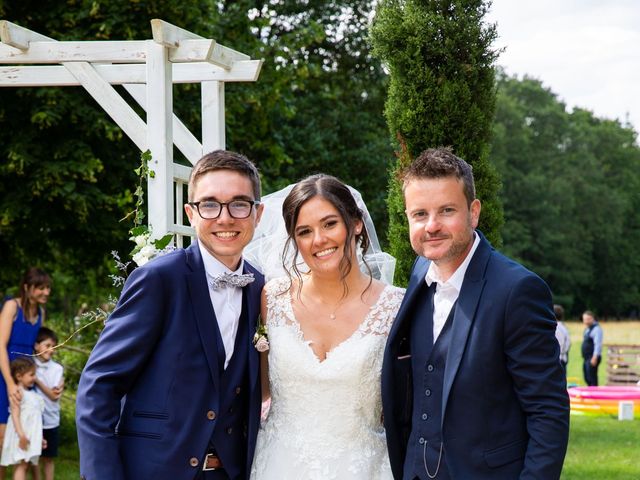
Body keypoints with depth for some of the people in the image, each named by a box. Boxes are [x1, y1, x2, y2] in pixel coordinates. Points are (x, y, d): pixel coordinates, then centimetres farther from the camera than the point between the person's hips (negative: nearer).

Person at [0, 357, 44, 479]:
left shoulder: (31, 394, 18)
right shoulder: (18, 392, -9)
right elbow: (15, 414, -17)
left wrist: (40, 438, 25)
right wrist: (21, 435, -26)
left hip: (31, 436, 9)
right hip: (21, 436, -9)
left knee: (25, 465, 7)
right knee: (21, 465, -14)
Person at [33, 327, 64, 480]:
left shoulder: (57, 368, 0)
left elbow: (54, 396, -4)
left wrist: (37, 380, -12)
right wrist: (50, 391, -14)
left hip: (50, 420, 1)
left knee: (48, 457, 8)